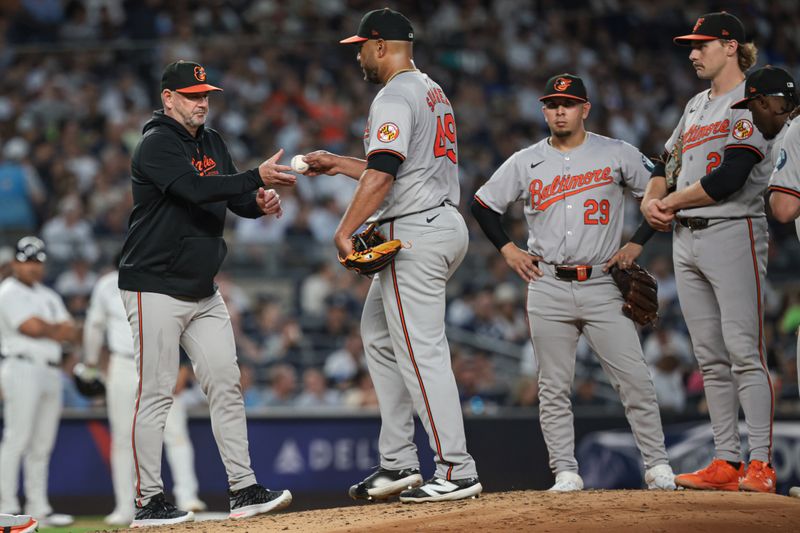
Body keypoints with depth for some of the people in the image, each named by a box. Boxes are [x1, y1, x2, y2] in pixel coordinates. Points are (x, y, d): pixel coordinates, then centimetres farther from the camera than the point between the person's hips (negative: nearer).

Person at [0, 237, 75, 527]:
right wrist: (56, 328, 3)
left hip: (51, 372, 8)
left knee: (42, 444, 7)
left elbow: (71, 333, 12)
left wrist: (44, 329, -5)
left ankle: (38, 508, 10)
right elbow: (33, 327, -15)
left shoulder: (49, 296, 22)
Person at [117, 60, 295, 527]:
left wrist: (260, 203, -14)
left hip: (204, 292, 8)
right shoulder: (156, 145, -13)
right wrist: (256, 178, -36)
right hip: (156, 290, -8)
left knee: (226, 386, 5)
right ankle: (149, 502, -3)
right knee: (155, 395, -6)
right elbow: (195, 189, -29)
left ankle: (244, 490, 7)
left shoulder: (212, 143, 13)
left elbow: (236, 199, 10)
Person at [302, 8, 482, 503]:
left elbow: (381, 176, -23)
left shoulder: (394, 99, -13)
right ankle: (399, 465, 18)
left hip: (414, 234, -11)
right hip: (446, 223, 11)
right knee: (379, 336, 18)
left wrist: (345, 231, -21)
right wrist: (337, 164, 29)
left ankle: (457, 471, -11)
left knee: (422, 353, -10)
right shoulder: (433, 92, 19)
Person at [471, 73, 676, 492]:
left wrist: (637, 244, 3)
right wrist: (507, 249, 8)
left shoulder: (617, 155, 3)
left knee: (634, 379, -7)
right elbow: (482, 204, 17)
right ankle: (566, 472, 5)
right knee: (554, 386, 0)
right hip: (548, 288, 1)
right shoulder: (525, 163, 8)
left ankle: (657, 466, 0)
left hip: (603, 285, -1)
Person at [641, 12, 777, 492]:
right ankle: (726, 462, 8)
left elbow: (730, 177, -16)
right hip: (686, 238, 8)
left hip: (733, 233, -8)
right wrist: (652, 197, 5)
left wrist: (672, 201, -5)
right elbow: (668, 161, 27)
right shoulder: (697, 106, 21)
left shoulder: (751, 102, -6)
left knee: (744, 351, -13)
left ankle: (761, 464, -15)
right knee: (711, 360, 6)